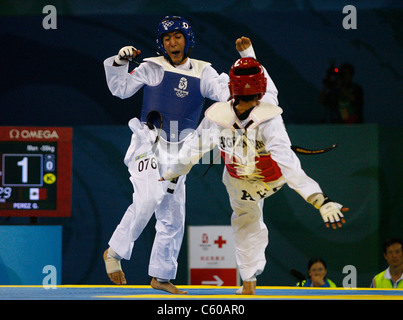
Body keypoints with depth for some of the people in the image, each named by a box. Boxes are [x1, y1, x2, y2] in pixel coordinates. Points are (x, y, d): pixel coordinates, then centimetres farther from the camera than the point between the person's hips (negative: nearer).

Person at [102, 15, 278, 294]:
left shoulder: (202, 73, 8)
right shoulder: (153, 68, 1)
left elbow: (229, 92, -3)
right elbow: (121, 89, 1)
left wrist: (247, 57, -9)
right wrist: (119, 63, -15)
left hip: (178, 153, 5)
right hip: (149, 143, -4)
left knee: (173, 216, 9)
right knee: (147, 199, -28)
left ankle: (161, 276, 21)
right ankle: (114, 252, -18)